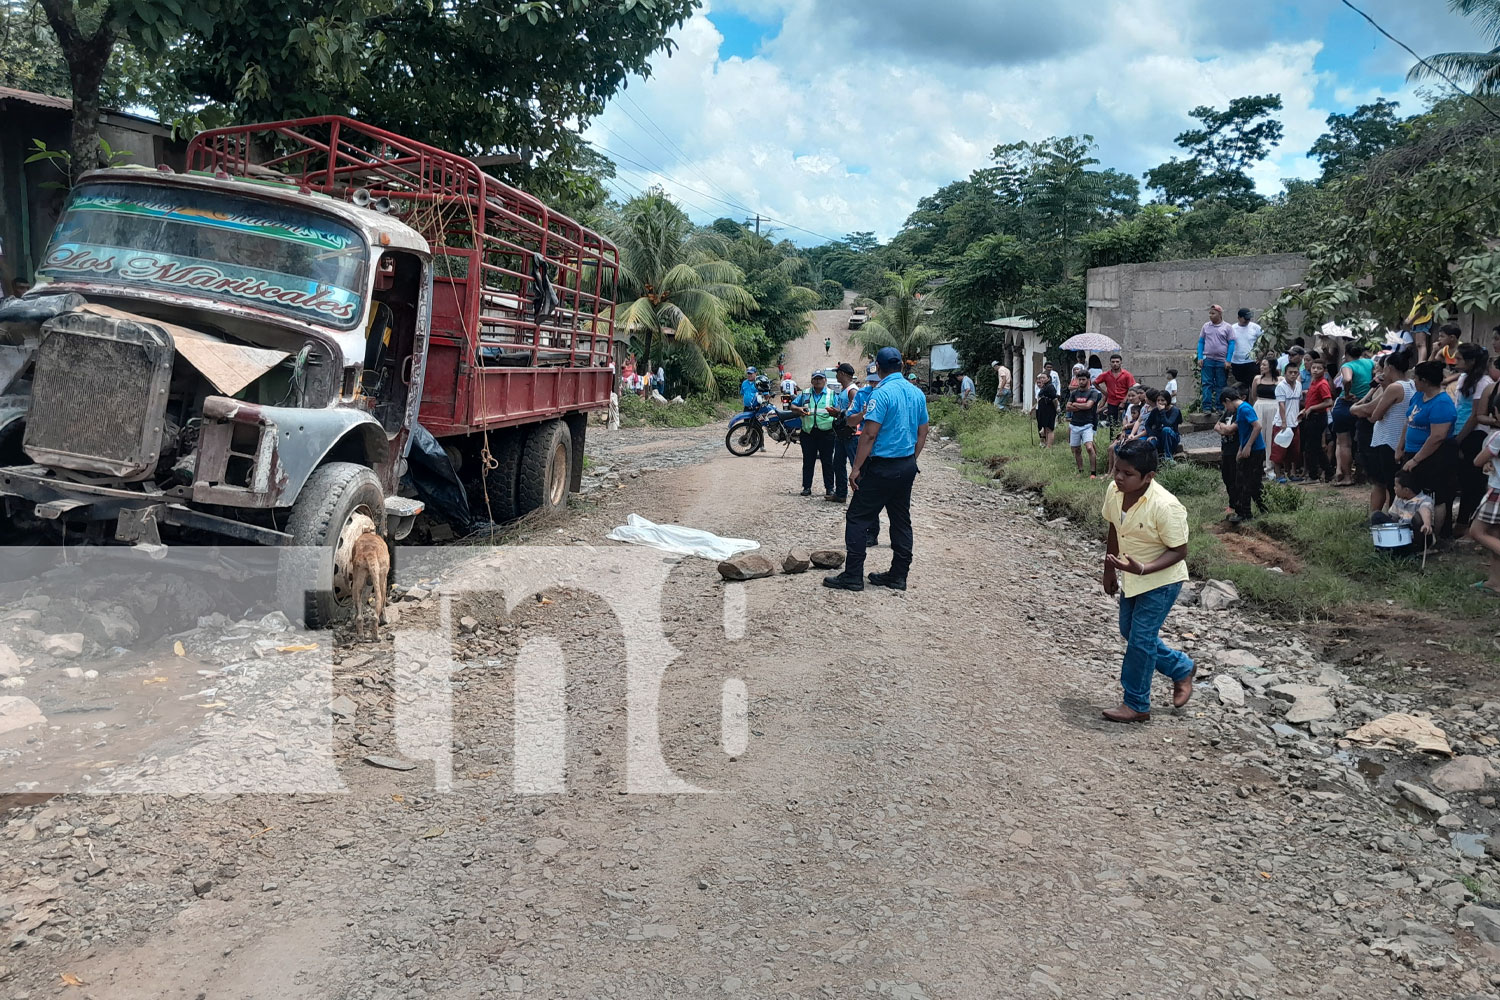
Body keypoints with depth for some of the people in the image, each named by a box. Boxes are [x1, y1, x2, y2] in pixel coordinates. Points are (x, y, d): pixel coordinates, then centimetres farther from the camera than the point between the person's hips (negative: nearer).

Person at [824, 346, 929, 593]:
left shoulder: (882, 394, -16)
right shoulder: (917, 393, 7)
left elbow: (870, 434, -19)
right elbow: (922, 433, 13)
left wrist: (856, 468, -15)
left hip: (882, 466, -8)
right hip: (907, 466, 8)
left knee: (857, 518, 0)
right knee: (901, 520, 13)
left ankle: (852, 575, -1)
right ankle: (898, 575, 17)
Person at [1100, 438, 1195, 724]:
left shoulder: (1165, 506, -31)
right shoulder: (1114, 491, -11)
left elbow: (1179, 551, -22)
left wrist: (1141, 569, -35)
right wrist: (1109, 570, 14)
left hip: (1160, 581, -8)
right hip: (1130, 577, 8)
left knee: (1140, 639, -2)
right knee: (1130, 632, 18)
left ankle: (1136, 705, 16)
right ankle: (1181, 668, 41)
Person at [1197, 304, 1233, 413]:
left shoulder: (1227, 327, 2)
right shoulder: (1206, 326, 8)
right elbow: (1201, 342, 10)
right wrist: (1199, 358, 0)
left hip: (1221, 360, -1)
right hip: (1207, 359, 1)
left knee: (1220, 385, 4)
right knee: (1207, 383, -3)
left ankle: (1219, 407, 8)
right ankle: (1207, 407, -2)